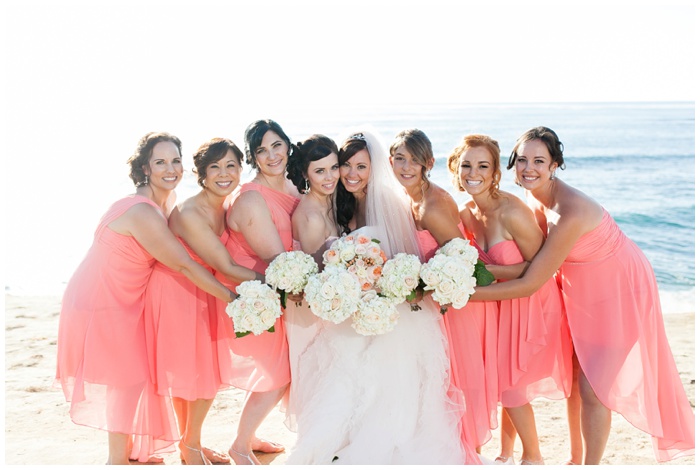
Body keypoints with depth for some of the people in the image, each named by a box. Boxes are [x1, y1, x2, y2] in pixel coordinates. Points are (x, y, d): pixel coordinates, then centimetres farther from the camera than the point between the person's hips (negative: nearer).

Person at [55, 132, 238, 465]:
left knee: (131, 377, 18)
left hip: (122, 303, 9)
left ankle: (125, 453, 34)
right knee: (126, 379, 1)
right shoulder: (143, 212, -29)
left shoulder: (167, 201, 1)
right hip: (102, 305, -9)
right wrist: (231, 298, -22)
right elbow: (184, 266, -27)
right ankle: (119, 459, 17)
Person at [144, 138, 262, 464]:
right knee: (185, 372, 6)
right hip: (176, 294, -7)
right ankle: (188, 447, 27)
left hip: (205, 294, 7)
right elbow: (226, 268, -27)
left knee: (210, 371, 15)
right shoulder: (189, 214, -29)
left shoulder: (226, 208, -4)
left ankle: (192, 444, 34)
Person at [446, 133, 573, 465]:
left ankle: (533, 458, 24)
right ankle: (505, 456, 33)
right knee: (503, 379, 14)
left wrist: (484, 269, -25)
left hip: (532, 303, -7)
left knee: (511, 383, 1)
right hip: (503, 302, 7)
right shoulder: (467, 213, -4)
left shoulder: (512, 212, -28)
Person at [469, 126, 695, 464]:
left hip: (619, 289, -8)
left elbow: (531, 283, -33)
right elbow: (539, 258, -4)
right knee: (574, 376, 13)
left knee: (592, 387, -3)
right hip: (581, 289, 8)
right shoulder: (535, 197, -10)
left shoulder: (571, 212, -36)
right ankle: (576, 458, 29)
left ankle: (590, 464, 16)